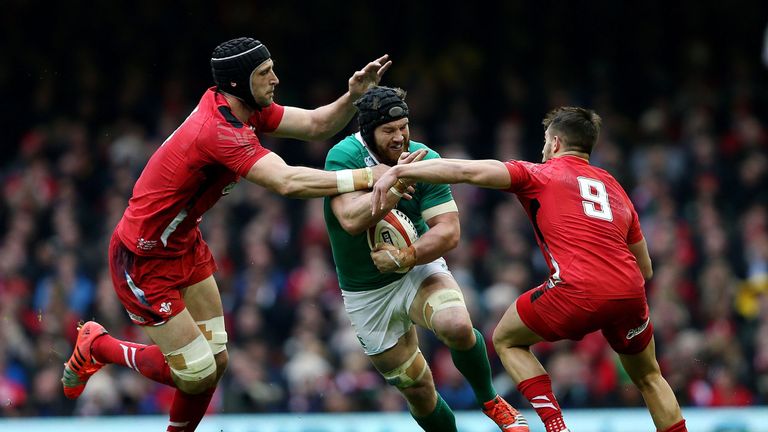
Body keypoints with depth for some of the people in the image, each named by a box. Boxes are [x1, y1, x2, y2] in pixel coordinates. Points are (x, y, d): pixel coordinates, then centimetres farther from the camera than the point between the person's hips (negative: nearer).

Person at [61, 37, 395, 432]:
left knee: (215, 362, 7)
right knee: (196, 375, -4)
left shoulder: (242, 108, -2)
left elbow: (316, 125, 0)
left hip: (184, 244, 10)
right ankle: (96, 346, 17)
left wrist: (353, 96, -20)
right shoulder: (220, 131, -32)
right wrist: (367, 178, -41)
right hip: (144, 261, -10)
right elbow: (288, 182, -42)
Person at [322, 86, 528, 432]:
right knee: (416, 388, 1)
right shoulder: (343, 156, -18)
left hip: (418, 270, 0)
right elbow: (351, 220, -32)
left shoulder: (424, 159, -12)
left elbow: (449, 231, -16)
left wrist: (406, 257, -29)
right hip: (366, 295, 0)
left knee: (457, 325, -31)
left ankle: (491, 402, -5)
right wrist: (396, 182, -37)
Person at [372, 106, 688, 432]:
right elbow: (645, 270, 27)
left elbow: (467, 171, 0)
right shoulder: (615, 188, 27)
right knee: (648, 378, 27)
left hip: (578, 289, -5)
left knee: (506, 340, 20)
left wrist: (398, 171, 0)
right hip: (630, 293, 5)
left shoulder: (540, 174, 13)